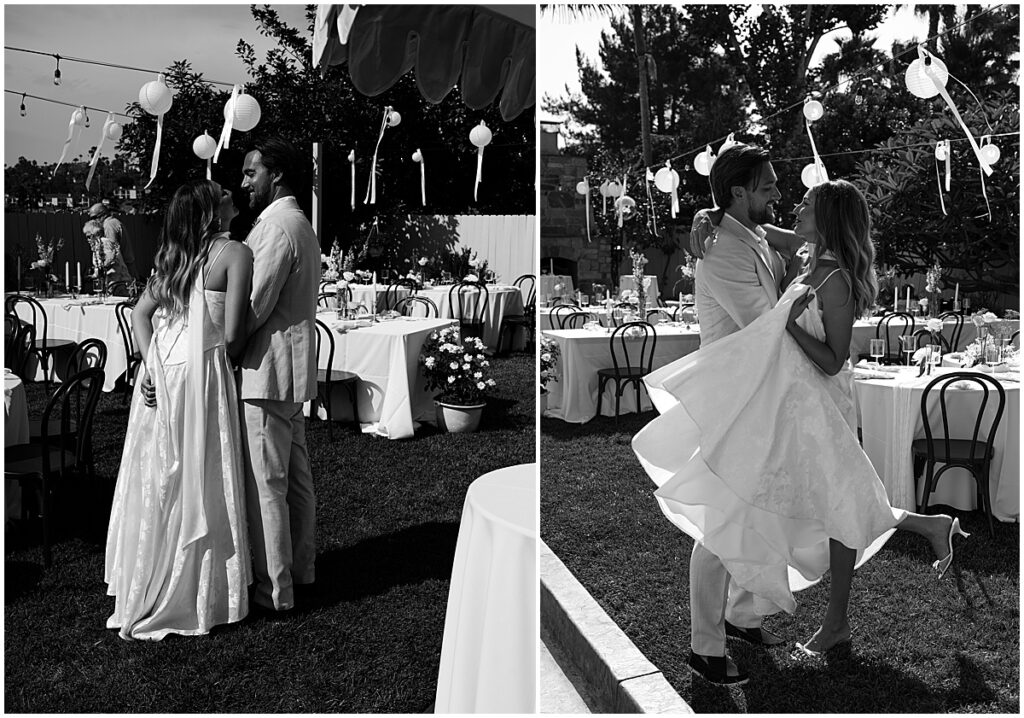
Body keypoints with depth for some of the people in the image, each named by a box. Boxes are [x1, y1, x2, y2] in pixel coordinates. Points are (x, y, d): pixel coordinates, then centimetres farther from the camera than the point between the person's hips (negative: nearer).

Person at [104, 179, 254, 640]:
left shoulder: (174, 255, 14)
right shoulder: (235, 253, -7)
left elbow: (141, 312, 8)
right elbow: (231, 336, -12)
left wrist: (151, 363, 1)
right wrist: (227, 360, 6)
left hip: (160, 372, 7)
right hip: (201, 372, -7)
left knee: (158, 480, 16)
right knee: (198, 485, 3)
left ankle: (145, 590, 30)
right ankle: (196, 596, 16)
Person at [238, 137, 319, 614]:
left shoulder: (276, 226, -15)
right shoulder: (300, 225, 18)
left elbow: (255, 307, -19)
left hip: (267, 369, -11)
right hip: (291, 368, 11)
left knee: (265, 484, -4)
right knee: (295, 476, 17)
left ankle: (273, 589, 5)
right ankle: (299, 566, 29)